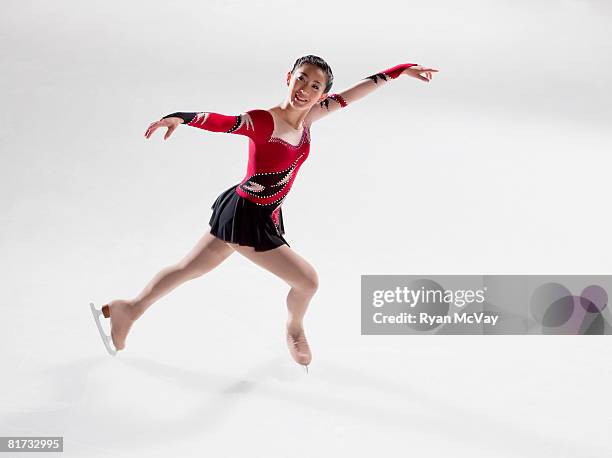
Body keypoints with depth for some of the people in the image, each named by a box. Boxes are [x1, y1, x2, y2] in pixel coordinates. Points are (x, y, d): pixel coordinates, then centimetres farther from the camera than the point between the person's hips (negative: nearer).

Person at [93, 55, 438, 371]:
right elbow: (221, 121, -42)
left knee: (190, 268, 22)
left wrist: (403, 70, 3)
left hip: (262, 216, 8)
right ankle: (295, 331, 39)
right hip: (248, 218, -8)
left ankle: (130, 308, 39)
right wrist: (180, 117, -60)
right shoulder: (263, 122, -27)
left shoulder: (308, 116, -4)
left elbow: (356, 91, 0)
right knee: (308, 281, 6)